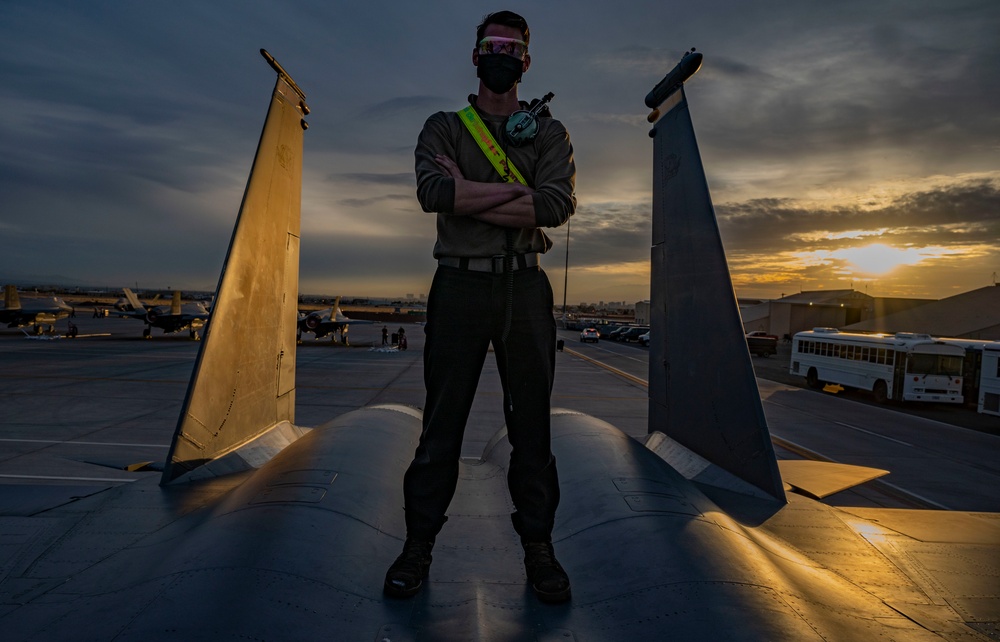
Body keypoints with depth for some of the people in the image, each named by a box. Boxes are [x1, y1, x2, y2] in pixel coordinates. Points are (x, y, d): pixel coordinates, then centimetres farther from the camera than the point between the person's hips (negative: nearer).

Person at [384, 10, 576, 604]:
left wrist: (469, 194, -8)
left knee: (532, 423, 5)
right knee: (442, 421, 2)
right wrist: (515, 189, -8)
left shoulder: (549, 132, 14)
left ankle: (538, 548, 17)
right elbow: (432, 192, -8)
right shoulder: (443, 127, 14)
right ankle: (419, 546, 15)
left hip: (525, 289, 1)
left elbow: (558, 205, -6)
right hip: (459, 287, 0)